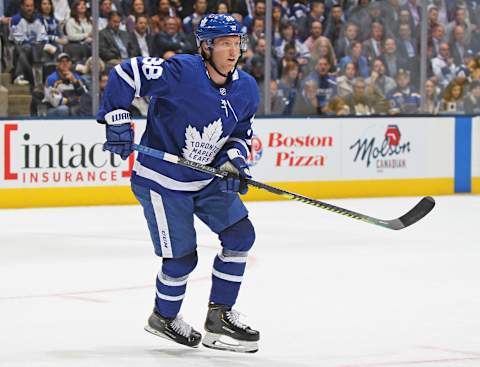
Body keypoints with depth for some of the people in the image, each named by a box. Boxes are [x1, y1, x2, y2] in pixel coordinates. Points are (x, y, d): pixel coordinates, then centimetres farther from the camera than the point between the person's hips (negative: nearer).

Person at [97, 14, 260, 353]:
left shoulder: (246, 90, -3)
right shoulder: (179, 72, -24)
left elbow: (241, 133, 11)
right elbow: (124, 74, -20)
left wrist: (233, 159, -9)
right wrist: (117, 121, -22)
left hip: (208, 178, 7)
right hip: (162, 179, -7)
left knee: (241, 234, -3)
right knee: (182, 257, -2)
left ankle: (219, 317, 9)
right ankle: (164, 318, 27)